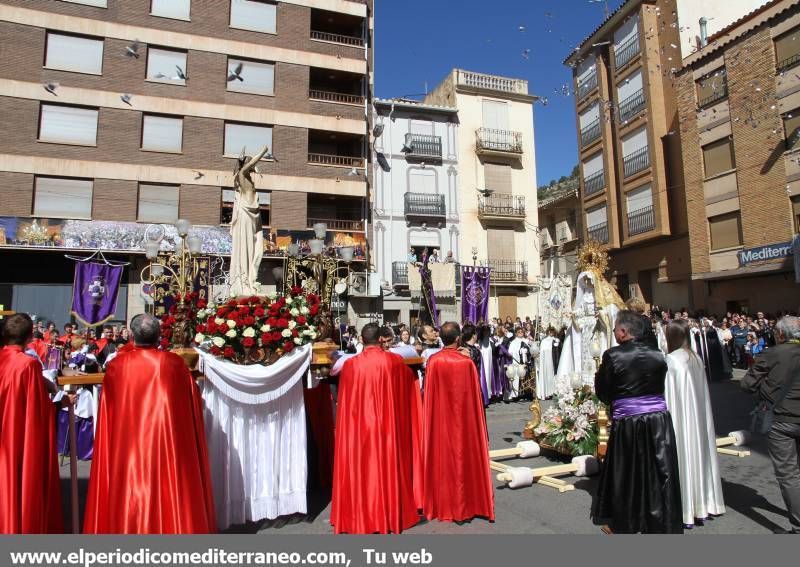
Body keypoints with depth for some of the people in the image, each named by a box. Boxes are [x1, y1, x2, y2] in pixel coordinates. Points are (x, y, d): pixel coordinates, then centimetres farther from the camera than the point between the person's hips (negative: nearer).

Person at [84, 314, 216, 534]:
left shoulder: (116, 365, -4)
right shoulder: (175, 363, -8)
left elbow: (107, 412, 9)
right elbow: (192, 404, 3)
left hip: (127, 445, 1)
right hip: (167, 444, -1)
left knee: (130, 491, 14)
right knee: (168, 489, 10)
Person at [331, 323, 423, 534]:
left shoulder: (351, 364, -9)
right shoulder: (394, 361, -7)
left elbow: (345, 402, 1)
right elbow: (411, 382, 14)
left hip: (360, 427, 0)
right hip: (389, 426, 1)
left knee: (363, 468, 12)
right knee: (389, 464, 14)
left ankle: (363, 516, 22)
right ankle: (392, 513, 27)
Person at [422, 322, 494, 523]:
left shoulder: (433, 361, -10)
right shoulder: (466, 362, -13)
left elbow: (429, 393, -4)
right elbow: (474, 395, -6)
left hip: (439, 417, 2)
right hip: (463, 417, -1)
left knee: (442, 456, 13)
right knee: (463, 455, 11)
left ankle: (441, 503, 24)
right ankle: (463, 504, 22)